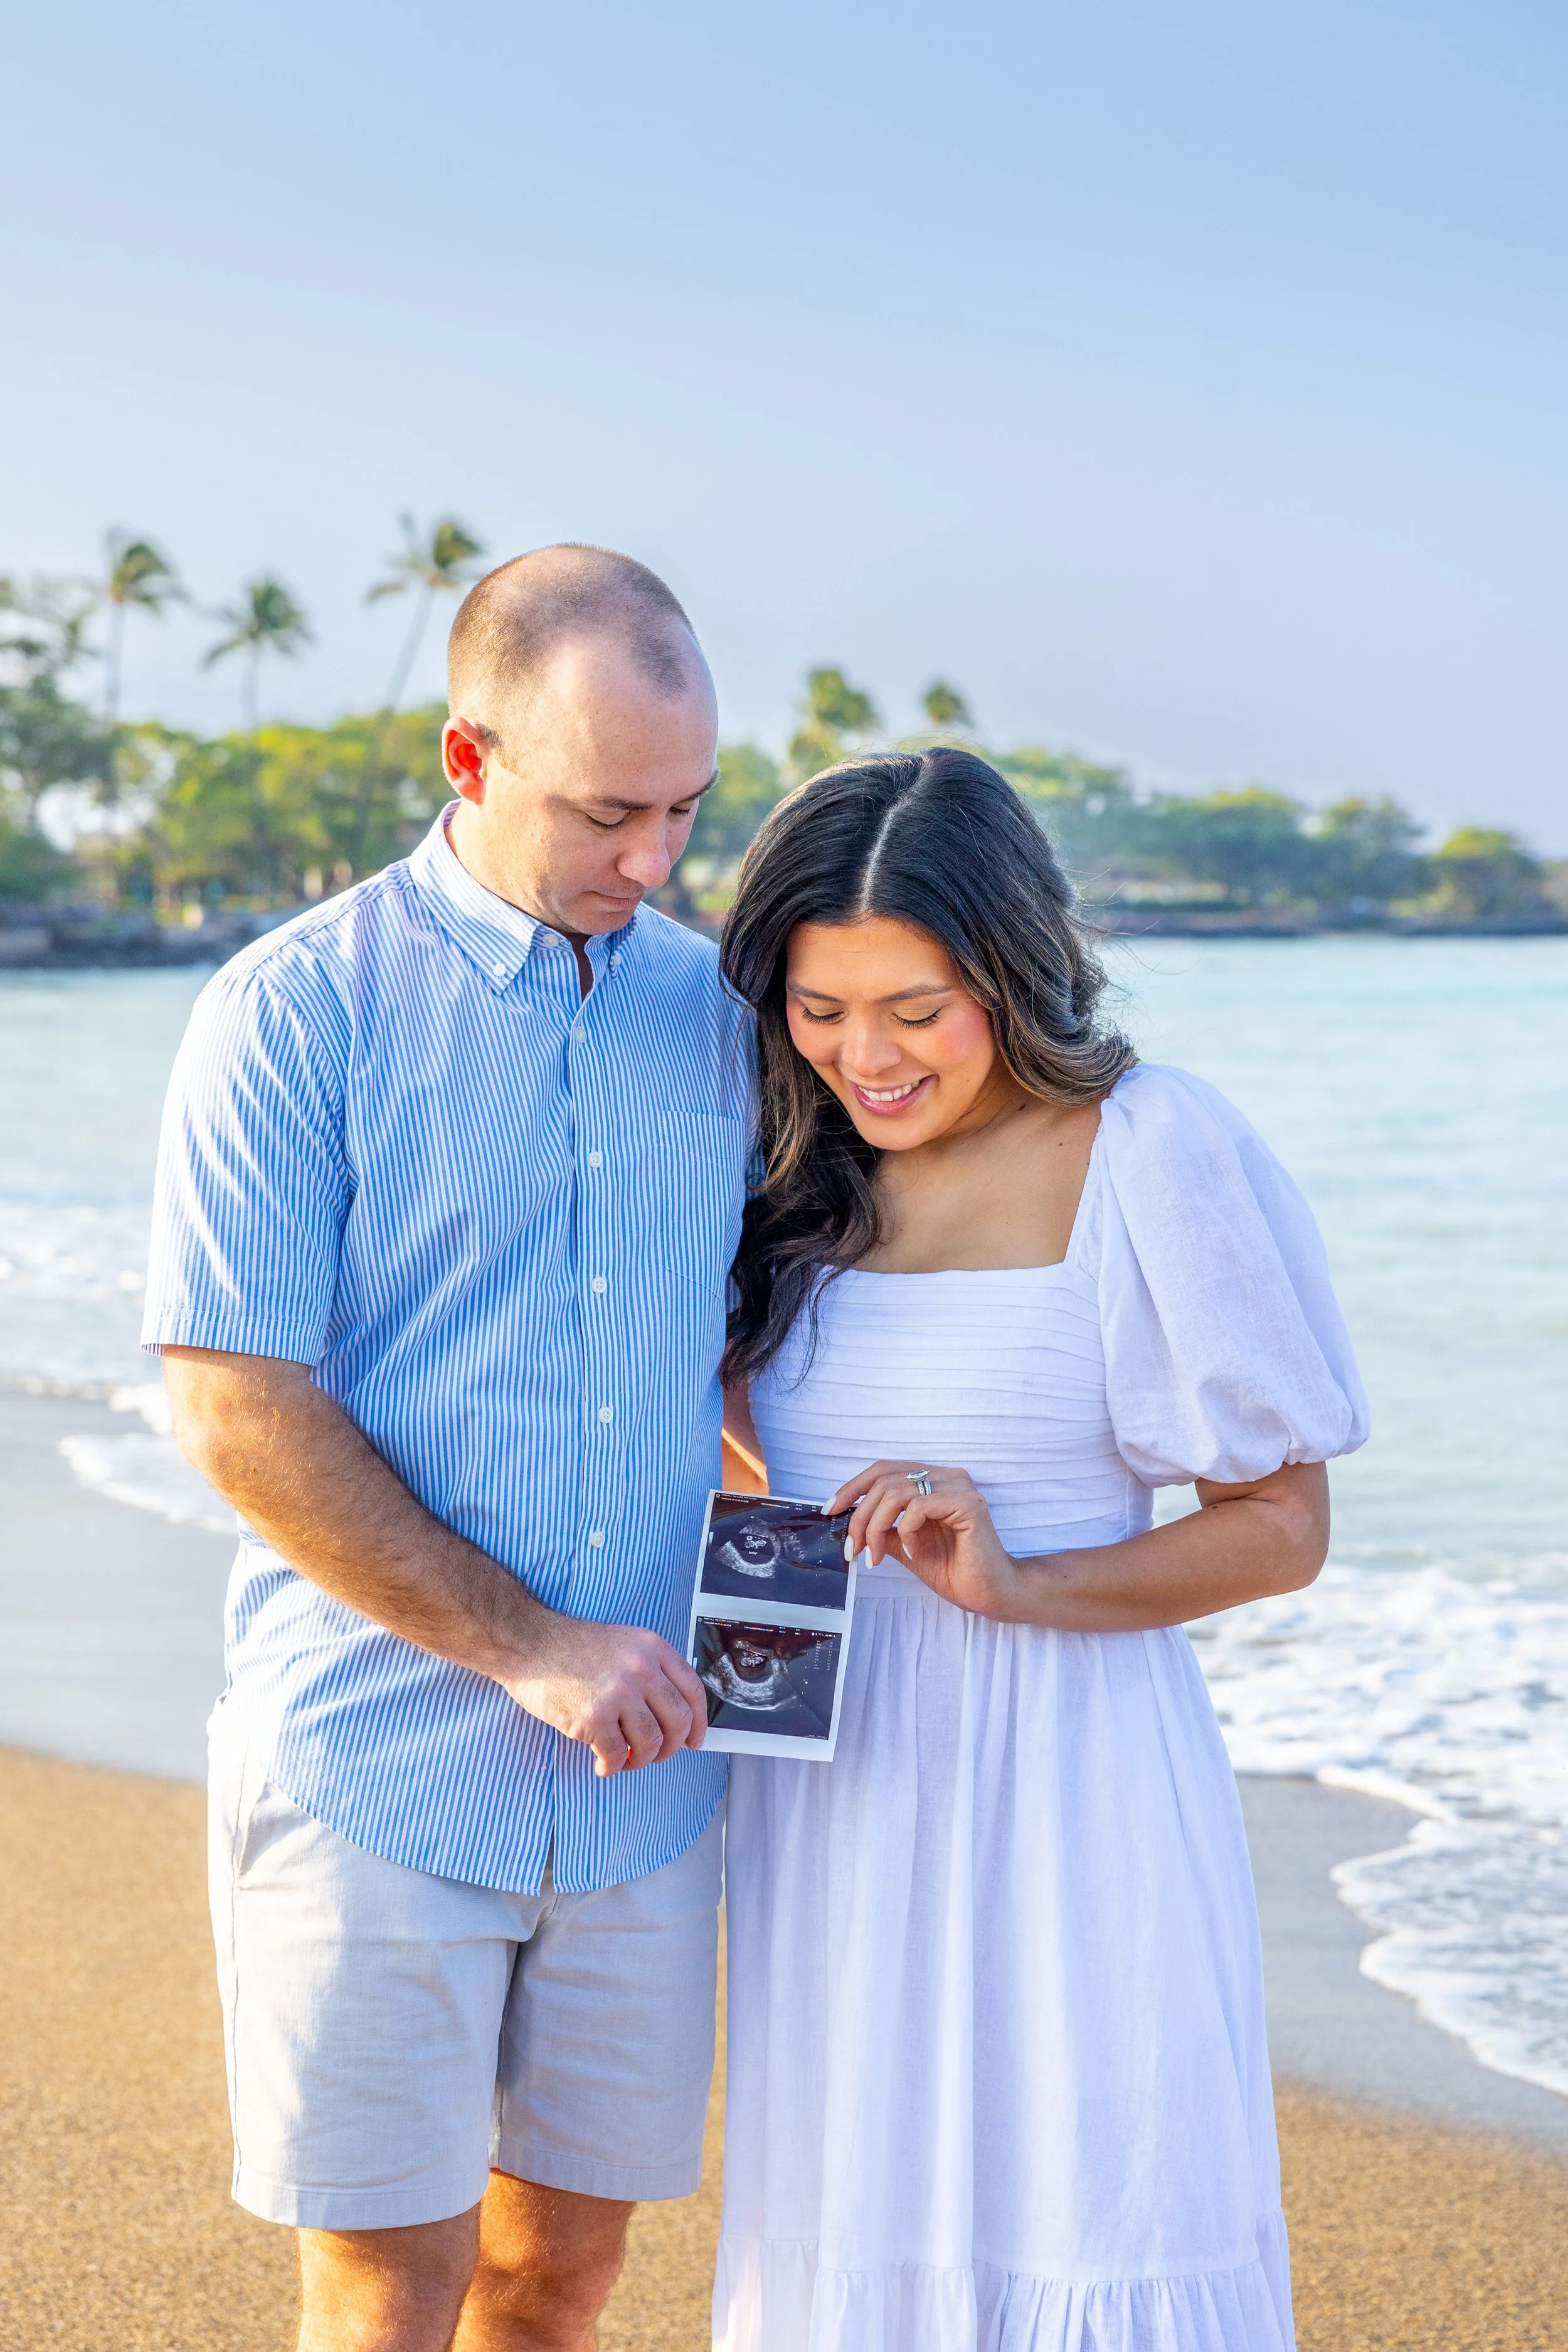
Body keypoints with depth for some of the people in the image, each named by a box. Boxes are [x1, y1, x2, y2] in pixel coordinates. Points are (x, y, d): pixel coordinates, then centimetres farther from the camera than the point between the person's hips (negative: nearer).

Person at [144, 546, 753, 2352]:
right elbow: (239, 1411, -12)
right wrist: (527, 1648, -17)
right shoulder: (297, 1013, -8)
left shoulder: (721, 1017, 7)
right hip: (378, 1775, -4)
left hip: (644, 1781, 4)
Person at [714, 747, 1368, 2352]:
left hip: (1058, 1794, -5)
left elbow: (1281, 1528, -7)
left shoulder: (1150, 1156, -9)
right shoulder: (792, 1173, 8)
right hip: (831, 1787, 5)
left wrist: (1021, 1585, -19)